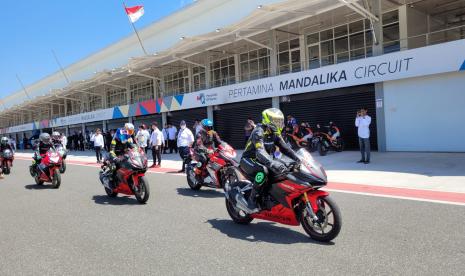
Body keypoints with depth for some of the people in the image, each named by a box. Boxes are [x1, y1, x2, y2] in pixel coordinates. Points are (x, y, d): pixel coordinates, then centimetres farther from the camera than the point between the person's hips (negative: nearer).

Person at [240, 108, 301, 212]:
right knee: (263, 171, -38)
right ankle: (252, 199, -25)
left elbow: (284, 147, 0)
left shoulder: (275, 133, 3)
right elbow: (260, 152, -38)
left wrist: (297, 158, -16)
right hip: (249, 160, -8)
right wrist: (272, 163, -55)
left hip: (263, 160, 8)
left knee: (285, 169, -2)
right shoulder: (259, 132, -23)